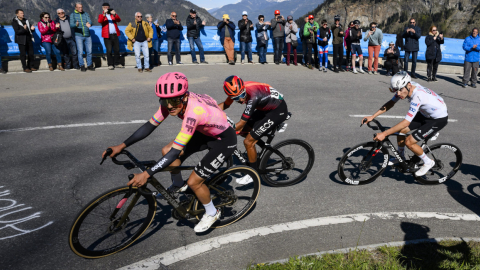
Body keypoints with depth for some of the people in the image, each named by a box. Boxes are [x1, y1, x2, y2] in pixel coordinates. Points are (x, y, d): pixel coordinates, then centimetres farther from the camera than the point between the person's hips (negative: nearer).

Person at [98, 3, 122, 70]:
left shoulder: (113, 14, 17)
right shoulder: (101, 15, 9)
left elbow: (119, 20, -1)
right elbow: (100, 21, -13)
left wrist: (114, 14, -20)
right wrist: (104, 14, -25)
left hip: (115, 35, 3)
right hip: (107, 36, -3)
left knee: (117, 50, 5)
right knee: (109, 50, -5)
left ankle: (117, 63, 15)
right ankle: (110, 65, 1)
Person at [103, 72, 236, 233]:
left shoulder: (193, 111, -39)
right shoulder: (175, 101, -15)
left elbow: (176, 152, -38)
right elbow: (150, 126, -7)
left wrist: (146, 174, -34)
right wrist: (122, 146, -11)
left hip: (225, 140, -8)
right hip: (206, 133, 8)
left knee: (194, 182, -9)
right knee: (166, 151, 1)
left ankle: (212, 213, 19)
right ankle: (179, 186, 27)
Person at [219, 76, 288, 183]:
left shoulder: (253, 96, -35)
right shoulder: (236, 90, -12)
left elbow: (241, 123, -29)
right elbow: (225, 105, 6)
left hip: (278, 111, -8)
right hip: (266, 108, 8)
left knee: (248, 142, -10)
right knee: (243, 131, 9)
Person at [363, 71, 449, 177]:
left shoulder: (417, 96, -37)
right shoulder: (405, 88, -13)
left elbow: (406, 122, -38)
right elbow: (390, 103, -3)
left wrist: (384, 134, -38)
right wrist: (372, 117, -10)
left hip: (439, 119, -8)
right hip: (426, 113, 9)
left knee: (409, 142, -14)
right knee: (400, 130, 4)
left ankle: (428, 162, 10)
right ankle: (401, 158, 26)